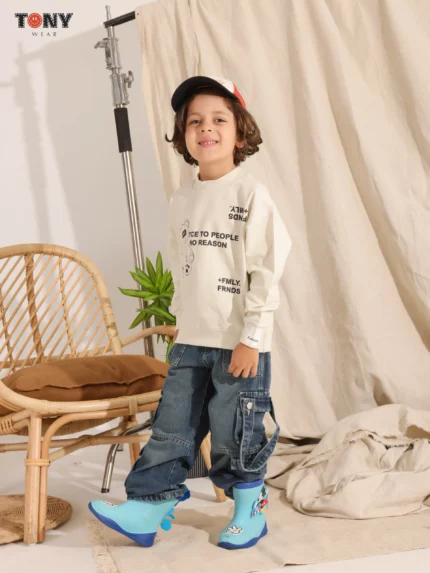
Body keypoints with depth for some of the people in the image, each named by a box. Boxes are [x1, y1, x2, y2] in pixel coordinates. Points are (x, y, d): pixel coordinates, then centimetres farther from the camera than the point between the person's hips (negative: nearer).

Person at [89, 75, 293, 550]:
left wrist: (251, 338, -14)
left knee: (235, 435, 5)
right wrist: (181, 322, 16)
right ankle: (145, 509, 16)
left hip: (239, 343, -5)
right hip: (191, 341, 5)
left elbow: (266, 271, -12)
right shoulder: (181, 201, 8)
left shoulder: (250, 194, -10)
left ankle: (250, 512, 24)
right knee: (171, 428, 9)